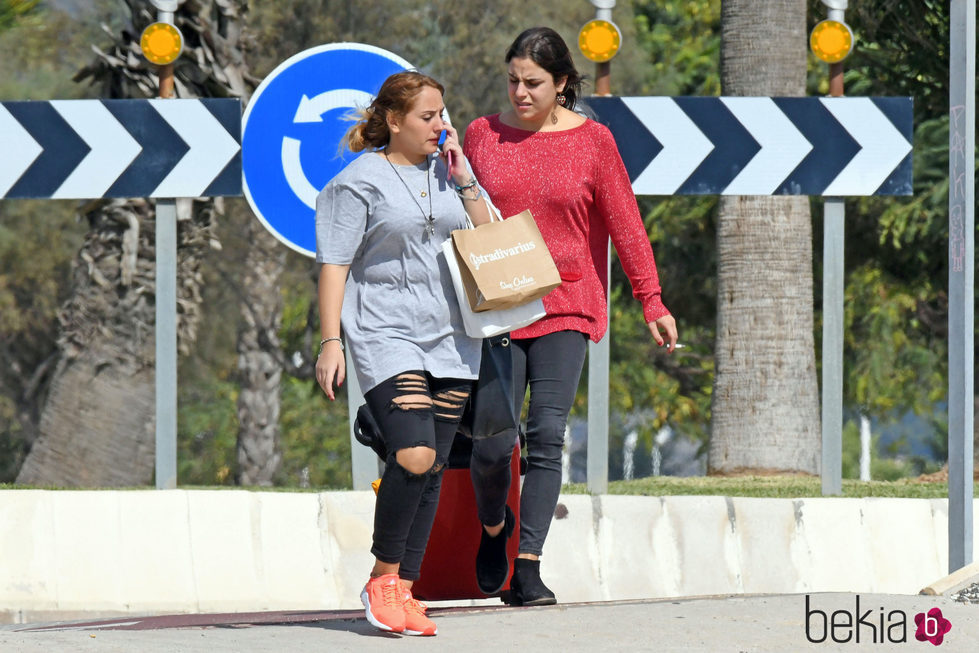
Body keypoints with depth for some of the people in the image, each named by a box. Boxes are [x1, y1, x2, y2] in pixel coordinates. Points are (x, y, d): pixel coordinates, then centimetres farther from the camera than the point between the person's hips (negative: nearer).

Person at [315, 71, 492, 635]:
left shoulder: (449, 171, 13)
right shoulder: (362, 181, -3)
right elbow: (334, 265, -4)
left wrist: (464, 181, 2)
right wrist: (331, 342, -11)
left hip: (451, 337, 6)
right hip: (386, 337, -6)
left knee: (432, 471, 3)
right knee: (414, 456, -20)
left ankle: (403, 591, 10)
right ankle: (383, 578, -4)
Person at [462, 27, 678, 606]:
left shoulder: (592, 140, 1)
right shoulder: (482, 135, 5)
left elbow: (626, 225, 3)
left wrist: (652, 303, 1)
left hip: (565, 308, -1)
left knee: (547, 438, -10)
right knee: (493, 444, -4)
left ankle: (528, 570, -7)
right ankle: (493, 527, 27)